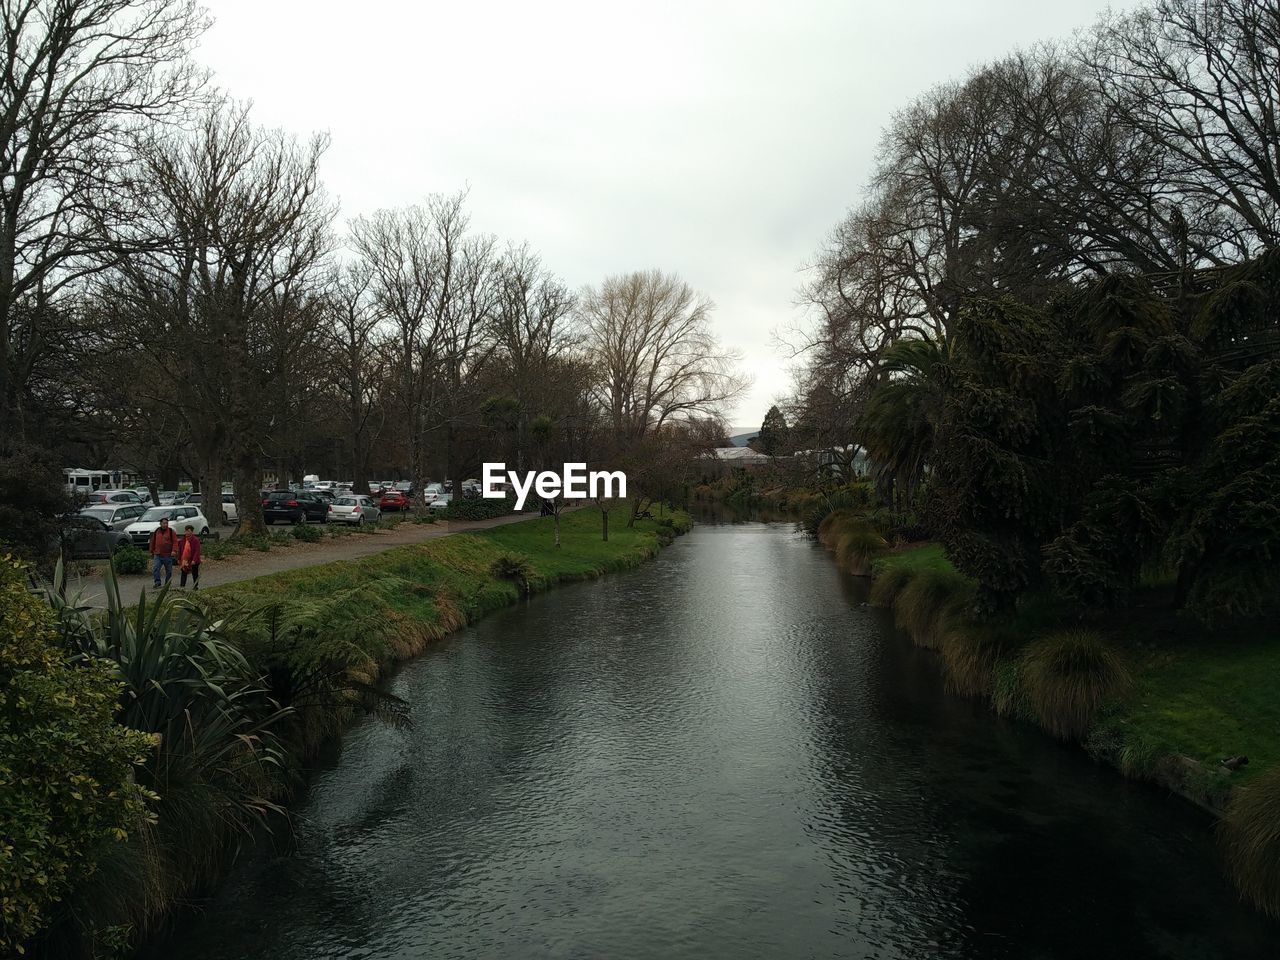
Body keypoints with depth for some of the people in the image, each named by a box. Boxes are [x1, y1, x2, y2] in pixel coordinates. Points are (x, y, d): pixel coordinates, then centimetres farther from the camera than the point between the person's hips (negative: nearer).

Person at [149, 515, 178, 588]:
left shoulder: (171, 532, 0)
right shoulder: (156, 531, 10)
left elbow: (175, 542, -7)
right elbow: (153, 542, 20)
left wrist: (174, 550, -21)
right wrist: (152, 552, 22)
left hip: (168, 555, -2)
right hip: (157, 555, 2)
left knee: (169, 571, 5)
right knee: (155, 569, -14)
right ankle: (157, 583, -14)